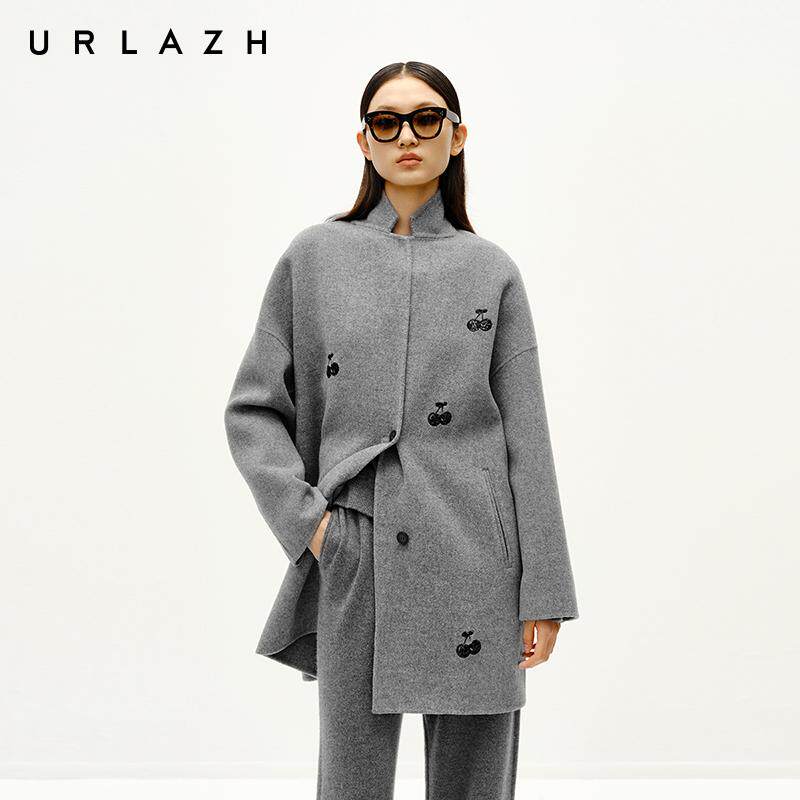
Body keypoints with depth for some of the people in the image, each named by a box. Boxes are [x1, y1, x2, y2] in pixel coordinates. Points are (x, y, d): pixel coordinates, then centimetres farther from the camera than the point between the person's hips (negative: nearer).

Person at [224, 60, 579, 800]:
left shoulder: (492, 269, 6)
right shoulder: (314, 256, 6)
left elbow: (526, 437, 3)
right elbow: (253, 411, 8)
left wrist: (544, 592, -1)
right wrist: (305, 522, -5)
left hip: (476, 565, 1)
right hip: (358, 564, 0)